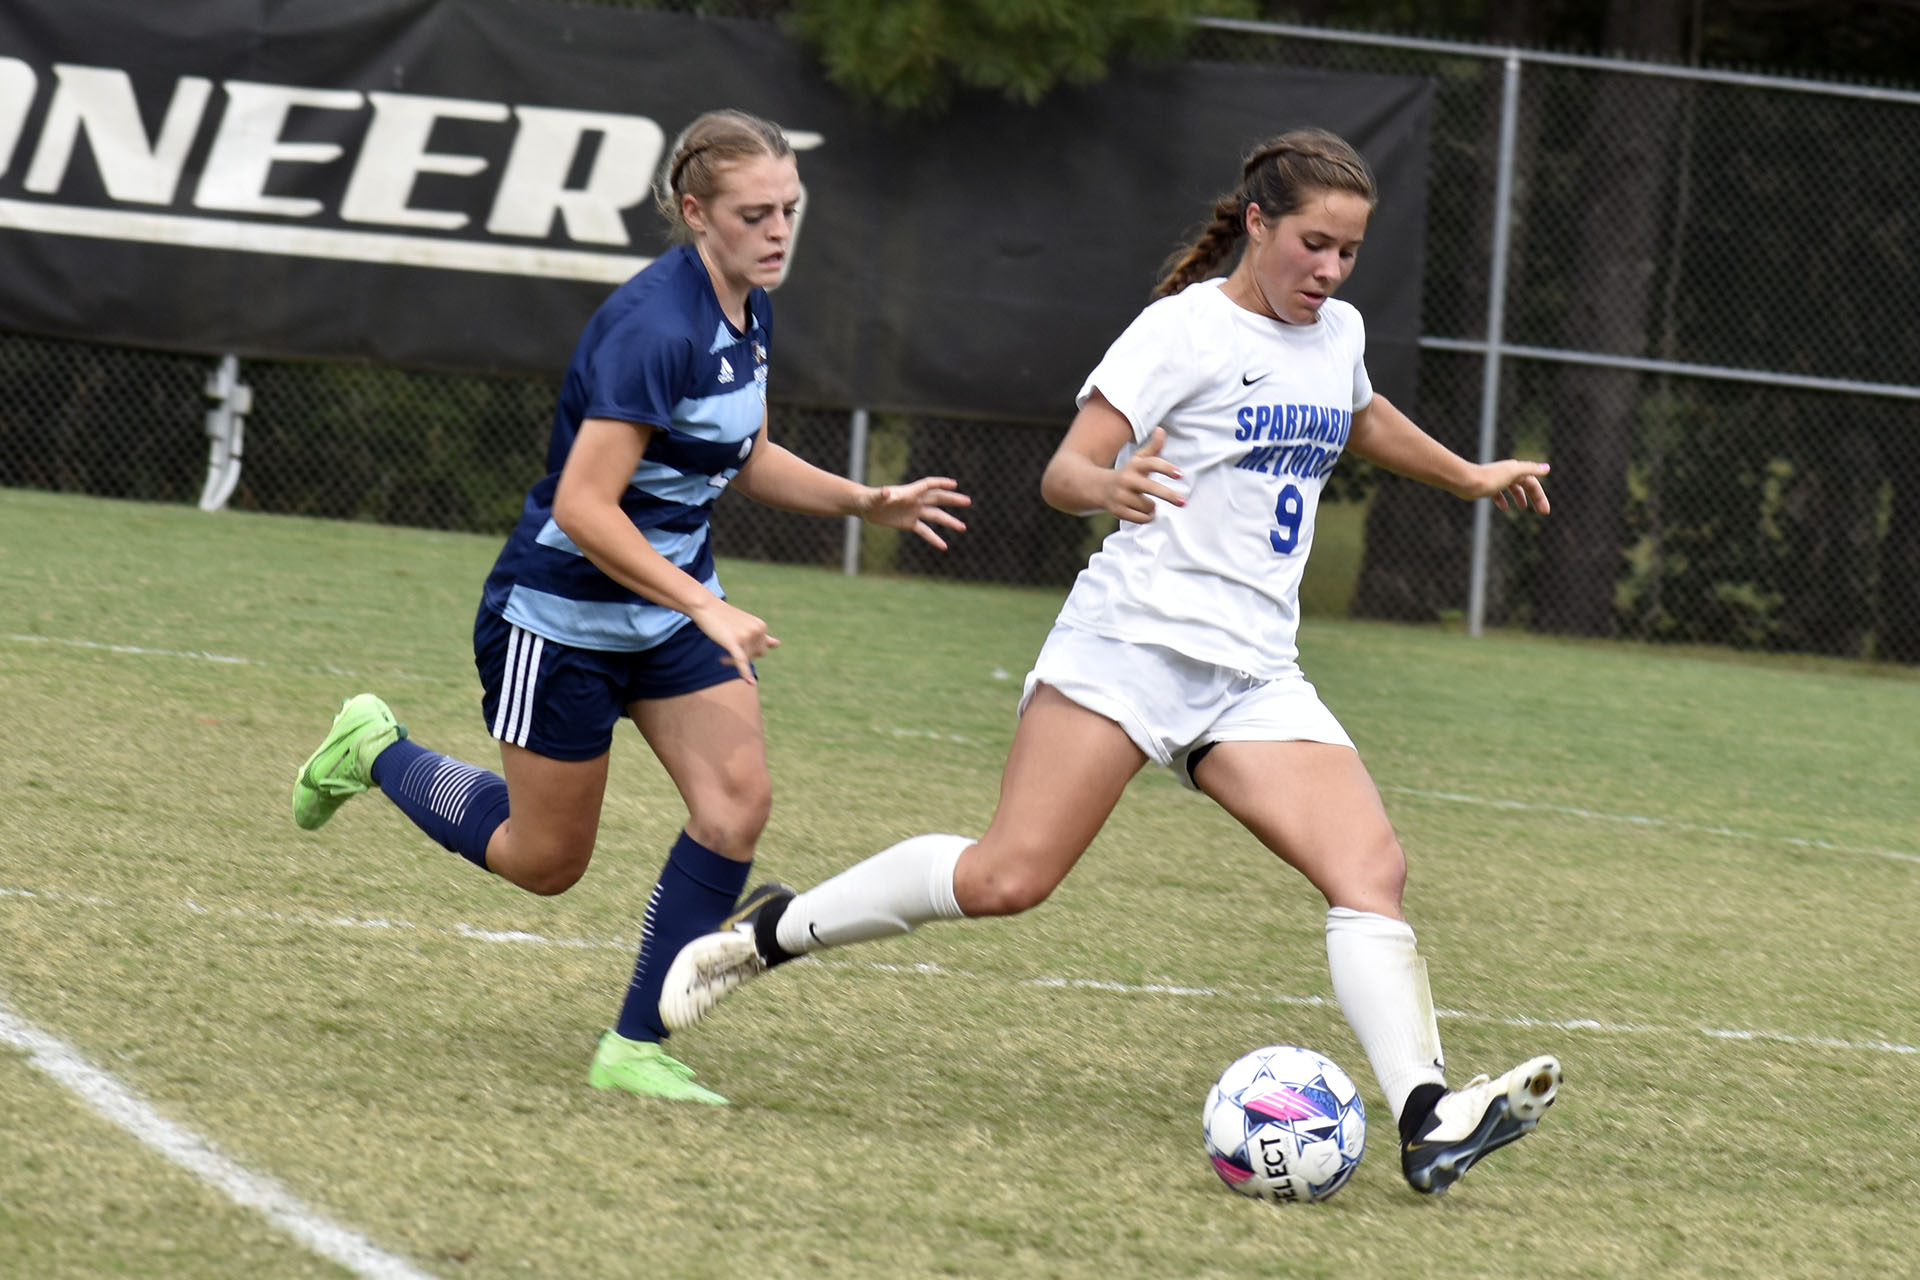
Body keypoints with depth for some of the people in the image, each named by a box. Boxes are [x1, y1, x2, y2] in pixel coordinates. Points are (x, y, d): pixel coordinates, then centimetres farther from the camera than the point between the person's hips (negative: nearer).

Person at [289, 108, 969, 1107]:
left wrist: (869, 502, 5)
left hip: (672, 602, 8)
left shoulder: (748, 312, 1)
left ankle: (634, 1048, -2)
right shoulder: (654, 327, -28)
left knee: (738, 799, -10)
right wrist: (706, 610, -34)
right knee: (545, 859, 5)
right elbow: (583, 508, -31)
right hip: (562, 612, -8)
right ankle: (376, 753, 32)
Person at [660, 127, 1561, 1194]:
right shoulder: (1186, 329, -6)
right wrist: (1113, 488, -35)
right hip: (1133, 635, -6)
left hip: (1256, 674, 6)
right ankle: (766, 935, 3)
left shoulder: (1339, 334, 16)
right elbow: (1064, 472, -13)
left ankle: (1427, 1120, -24)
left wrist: (1468, 476, 50)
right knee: (1007, 876, -15)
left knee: (1372, 869, -14)